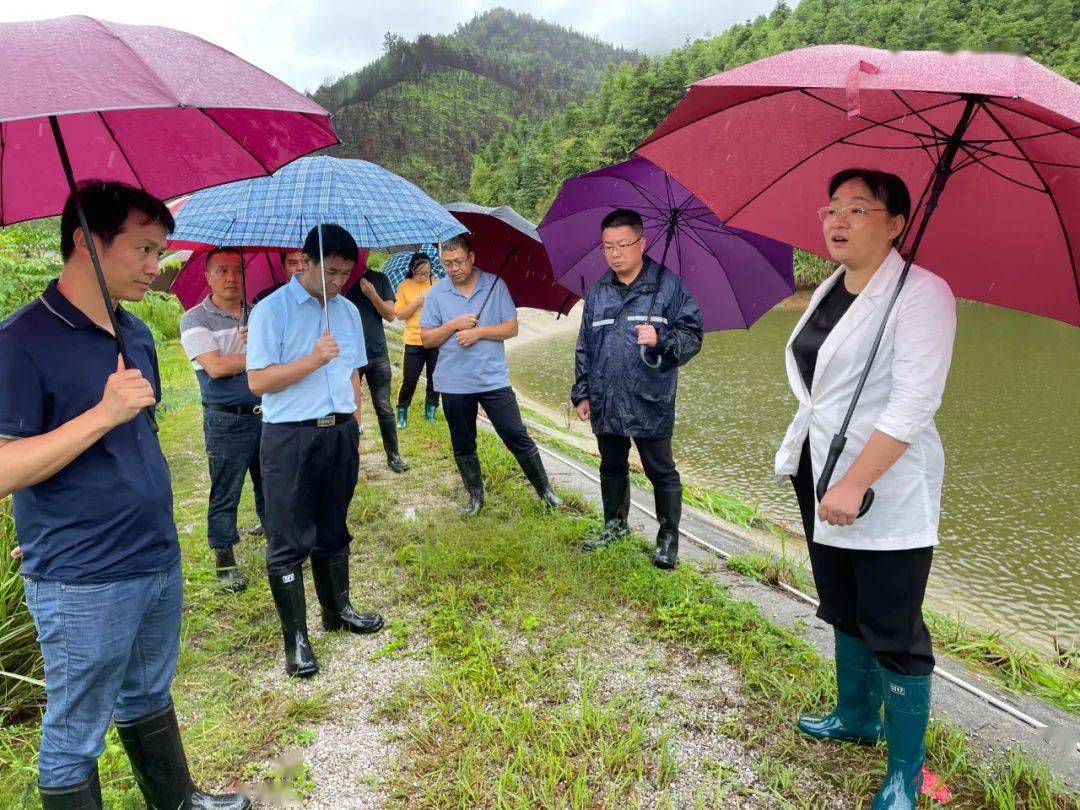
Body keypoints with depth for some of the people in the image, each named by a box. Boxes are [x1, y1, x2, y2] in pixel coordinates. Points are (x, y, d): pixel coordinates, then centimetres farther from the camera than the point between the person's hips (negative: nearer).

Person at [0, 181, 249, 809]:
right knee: (75, 737, 11)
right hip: (83, 585, -7)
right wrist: (103, 413, -27)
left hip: (161, 564, 8)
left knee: (149, 699, 25)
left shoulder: (137, 334, 8)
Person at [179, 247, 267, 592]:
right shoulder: (195, 319, -5)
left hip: (267, 412, 4)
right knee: (225, 492, 4)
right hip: (227, 421, -4)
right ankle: (225, 559, 16)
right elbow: (215, 367, -17)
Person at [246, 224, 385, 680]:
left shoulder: (348, 311, 11)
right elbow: (258, 382, -13)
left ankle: (338, 610, 33)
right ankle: (296, 639, 10)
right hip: (290, 438, -5)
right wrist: (313, 359, -22)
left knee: (334, 530, 17)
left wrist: (354, 428, 15)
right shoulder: (272, 310, -8)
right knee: (289, 542, 1)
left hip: (340, 433, 6)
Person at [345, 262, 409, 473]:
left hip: (378, 354, 1)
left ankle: (393, 455, 14)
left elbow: (390, 315, 0)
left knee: (385, 410, 5)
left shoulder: (380, 279, 6)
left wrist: (372, 294, -14)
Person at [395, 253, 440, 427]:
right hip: (414, 341, -2)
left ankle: (431, 410, 26)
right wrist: (416, 303, -16)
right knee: (409, 380, 0)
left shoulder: (436, 284, 4)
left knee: (434, 378, 10)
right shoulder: (404, 287, 0)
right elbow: (400, 314, -3)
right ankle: (402, 412, 16)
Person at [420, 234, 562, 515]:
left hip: (494, 379, -2)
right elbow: (426, 339, 1)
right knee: (463, 446, 12)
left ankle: (545, 490, 15)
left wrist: (479, 332, -16)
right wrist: (454, 325, -14)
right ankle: (476, 495, 29)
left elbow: (512, 328, -4)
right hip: (454, 384, 2)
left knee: (518, 438, 0)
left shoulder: (495, 285, -2)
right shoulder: (436, 293, 1)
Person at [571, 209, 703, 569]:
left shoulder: (668, 285, -6)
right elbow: (584, 347, 14)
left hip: (651, 402, -5)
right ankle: (615, 523, 39)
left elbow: (692, 336, -6)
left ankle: (668, 536, 23)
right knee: (612, 467, 19)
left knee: (661, 472, 6)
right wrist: (581, 392, 12)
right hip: (606, 401, 5)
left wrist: (661, 339, -25)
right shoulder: (597, 292, 9)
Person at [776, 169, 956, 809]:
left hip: (887, 493, -8)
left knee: (892, 632, 1)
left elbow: (915, 403, -21)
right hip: (822, 476, 8)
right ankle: (858, 718, 42)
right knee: (844, 610, 21)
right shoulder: (828, 290, 10)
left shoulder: (922, 293, -14)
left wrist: (853, 485, -25)